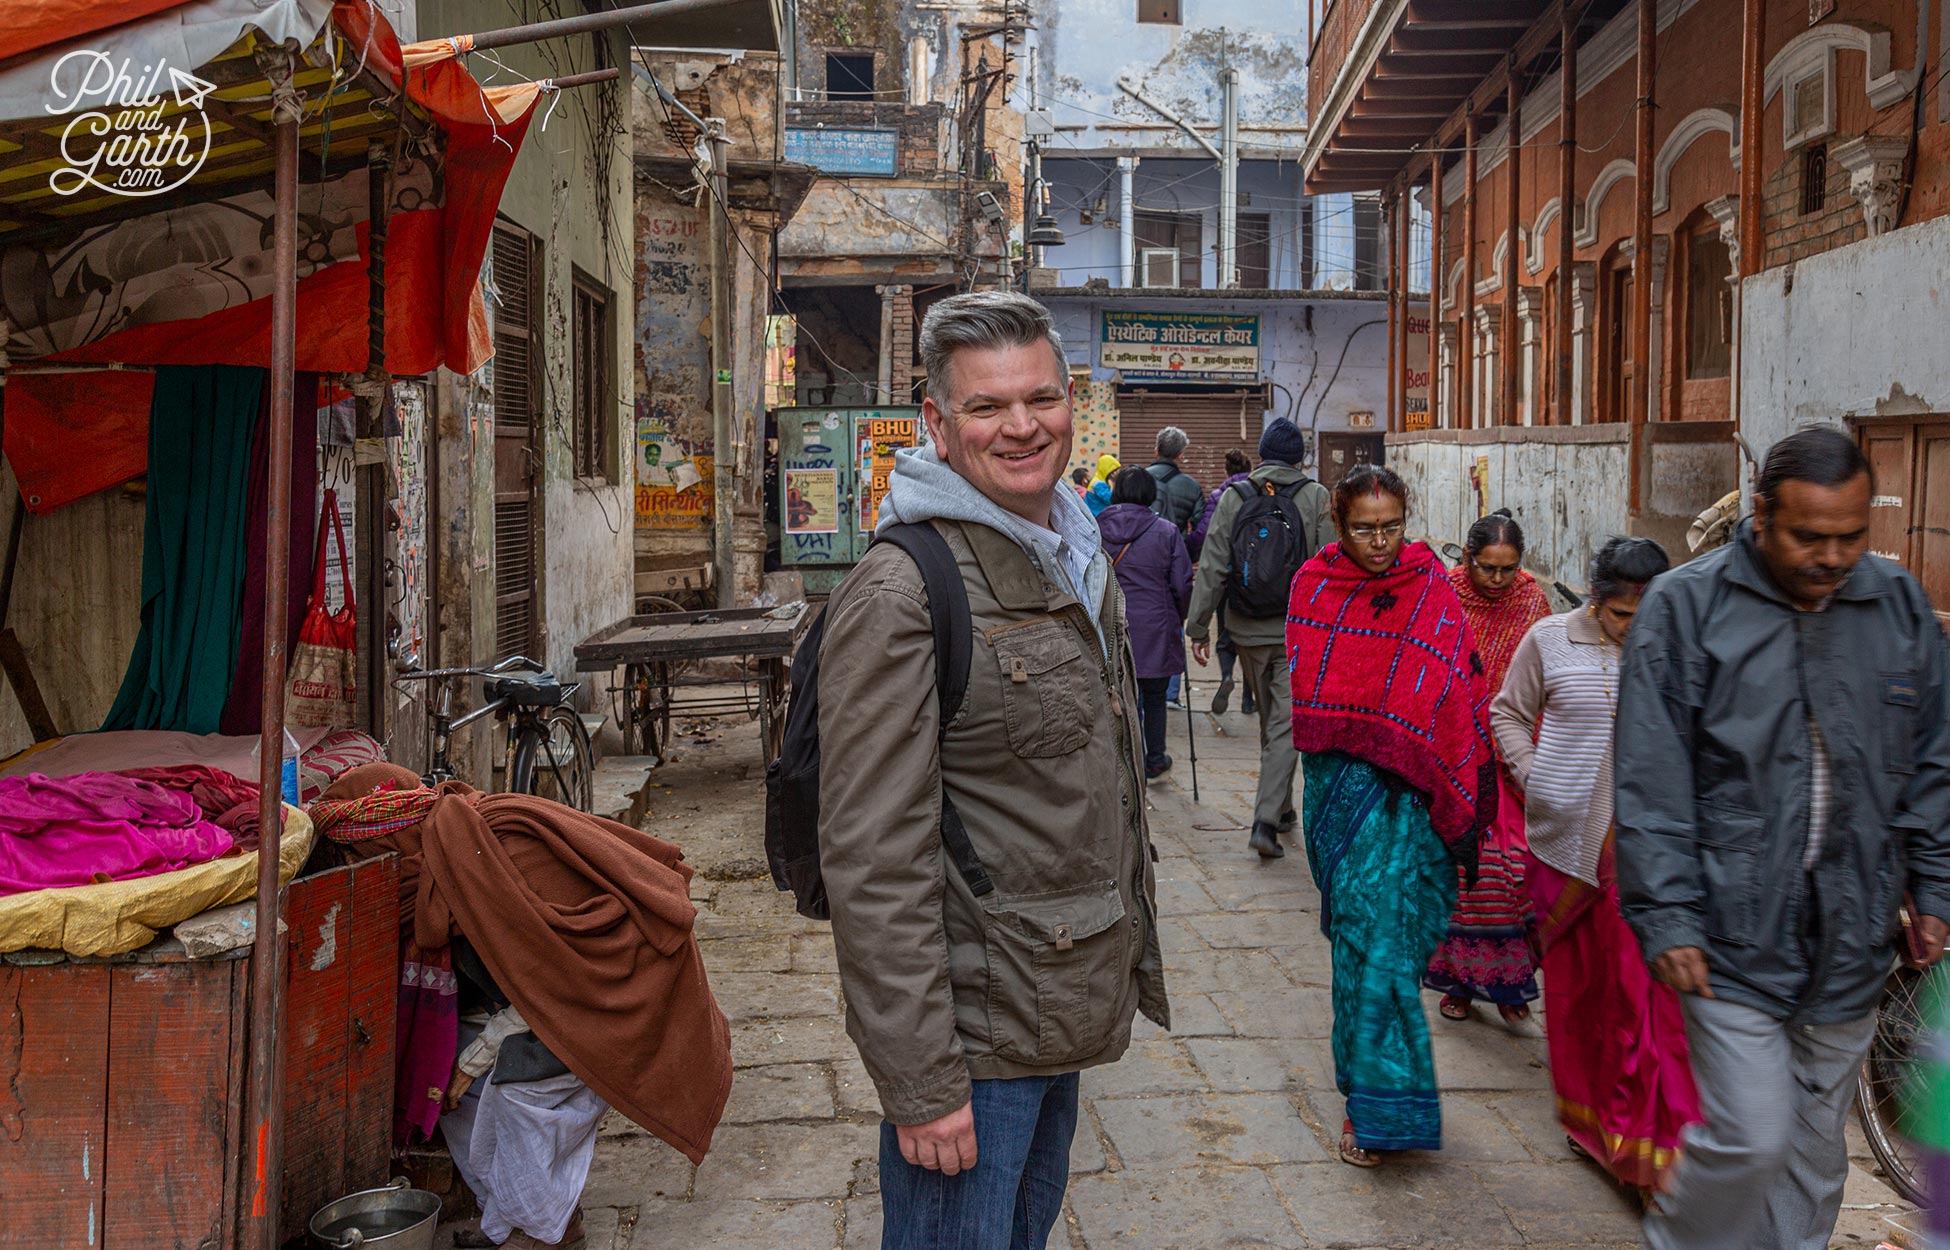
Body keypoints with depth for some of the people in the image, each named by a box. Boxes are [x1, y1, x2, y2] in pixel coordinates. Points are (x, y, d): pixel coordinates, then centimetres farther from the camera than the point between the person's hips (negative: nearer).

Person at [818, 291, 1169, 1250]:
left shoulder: (1082, 560, 9)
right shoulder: (900, 590, -19)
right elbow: (874, 861, -22)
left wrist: (1131, 955, 19)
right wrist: (919, 1078, -22)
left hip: (1069, 1009, 8)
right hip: (973, 1030, -8)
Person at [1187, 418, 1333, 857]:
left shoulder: (1233, 498, -1)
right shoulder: (1316, 498, -5)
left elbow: (1211, 569, -2)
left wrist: (1198, 627, 2)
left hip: (1248, 632, 3)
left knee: (1269, 721, 18)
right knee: (1287, 724, -1)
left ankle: (1281, 809, 31)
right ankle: (1266, 819, -11)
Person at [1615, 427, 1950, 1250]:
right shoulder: (1687, 606, -9)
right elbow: (1652, 785, -10)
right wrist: (1667, 919, -13)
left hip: (1849, 937, 5)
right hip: (1733, 936, -4)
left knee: (1816, 1146, 16)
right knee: (1750, 1137, -6)